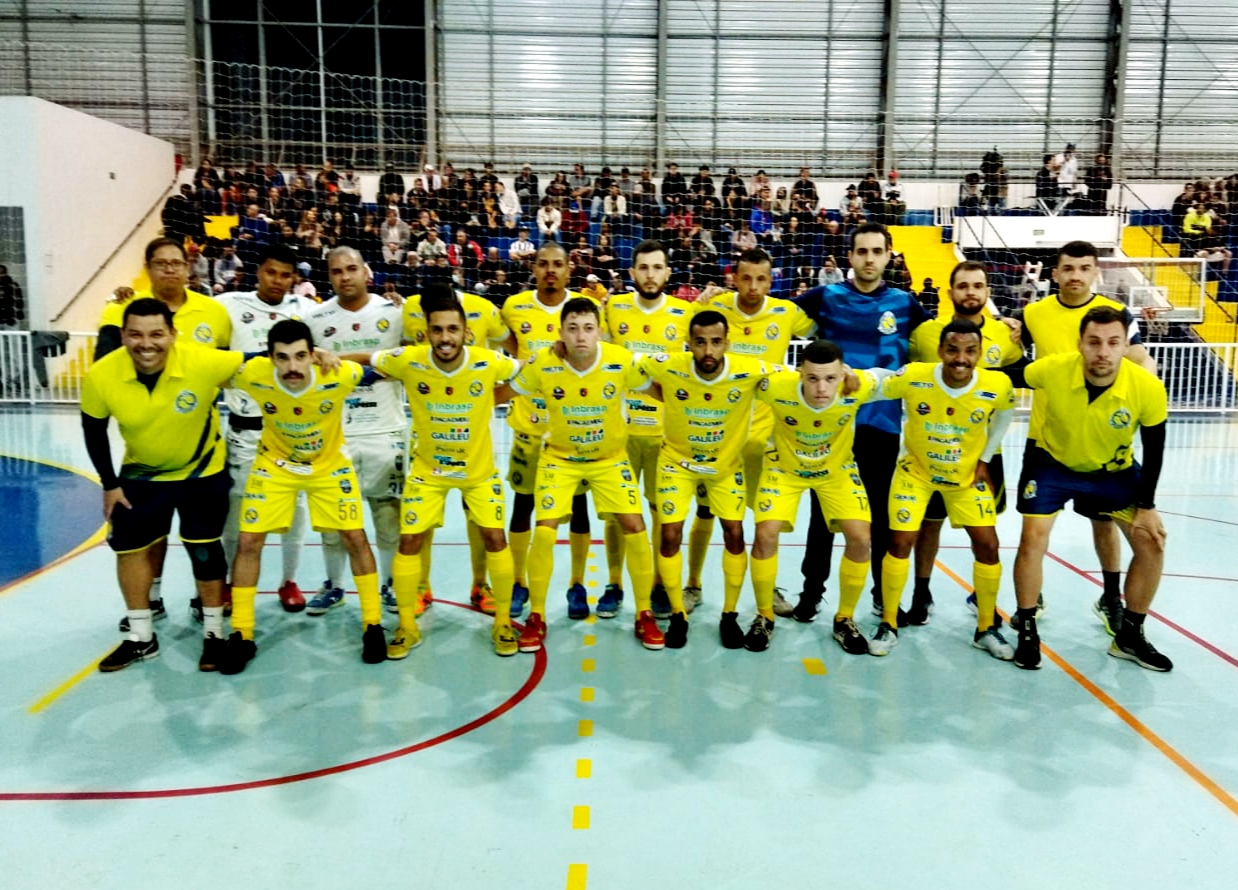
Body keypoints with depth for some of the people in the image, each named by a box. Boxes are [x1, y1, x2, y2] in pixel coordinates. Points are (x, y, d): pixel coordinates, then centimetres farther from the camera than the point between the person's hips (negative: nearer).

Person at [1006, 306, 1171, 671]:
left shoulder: (1149, 388, -26)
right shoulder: (1052, 369, -31)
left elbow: (1154, 449, -12)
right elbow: (1006, 378, -10)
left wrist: (1146, 505, -9)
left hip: (1115, 470, 2)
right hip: (1052, 462, -2)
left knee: (1152, 543, -2)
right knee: (1033, 538, -13)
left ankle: (1130, 635, 18)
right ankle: (1027, 630, 5)